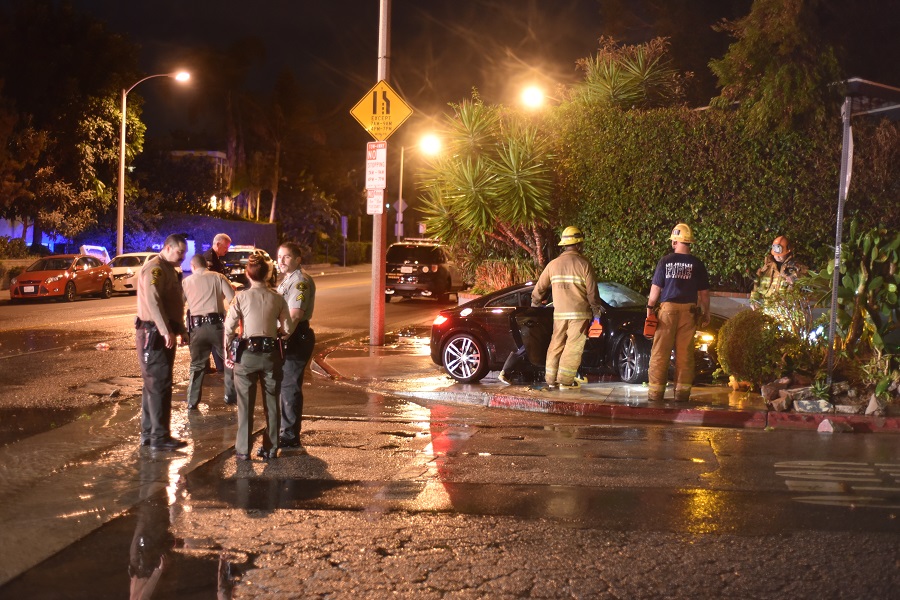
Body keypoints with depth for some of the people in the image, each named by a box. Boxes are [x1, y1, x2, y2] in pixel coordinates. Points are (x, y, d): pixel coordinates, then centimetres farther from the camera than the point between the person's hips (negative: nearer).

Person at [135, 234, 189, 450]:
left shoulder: (169, 270, 19)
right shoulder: (154, 269, -15)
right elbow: (153, 301, -27)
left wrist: (181, 330, 17)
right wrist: (167, 331, -31)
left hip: (164, 335, 10)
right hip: (154, 334, -10)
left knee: (154, 385, 14)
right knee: (159, 385, -8)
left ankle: (148, 434, 22)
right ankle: (160, 437, -6)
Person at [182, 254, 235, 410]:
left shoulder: (186, 282, 10)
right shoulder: (218, 277, 5)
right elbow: (233, 300, -3)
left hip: (197, 327, 2)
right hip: (217, 324, -2)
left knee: (197, 365, 13)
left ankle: (192, 402, 10)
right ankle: (230, 396, 17)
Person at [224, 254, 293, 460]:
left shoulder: (242, 297, -6)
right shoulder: (277, 298, 0)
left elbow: (229, 327, -7)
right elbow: (287, 328, 0)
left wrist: (229, 352, 4)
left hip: (247, 353, -2)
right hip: (271, 353, 2)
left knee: (245, 404, 6)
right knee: (271, 403, 13)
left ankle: (243, 450, 8)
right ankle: (270, 448, 18)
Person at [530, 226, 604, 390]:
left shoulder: (553, 264, 5)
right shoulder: (583, 264, -8)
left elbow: (540, 286, 12)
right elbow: (592, 291, -8)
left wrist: (535, 302, 30)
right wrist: (596, 309, 5)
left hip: (559, 313, 4)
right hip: (580, 313, -4)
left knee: (556, 345, 12)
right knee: (573, 346, -1)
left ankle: (551, 380, 12)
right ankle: (566, 381, -3)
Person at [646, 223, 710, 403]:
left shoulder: (665, 261, -2)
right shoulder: (697, 264, 1)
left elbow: (655, 288, -1)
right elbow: (704, 293, 4)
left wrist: (650, 308, 9)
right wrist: (706, 313, 14)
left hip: (667, 309, -1)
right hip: (688, 311, 1)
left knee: (660, 353, 3)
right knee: (685, 353, 5)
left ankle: (656, 392, 2)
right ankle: (682, 391, 4)